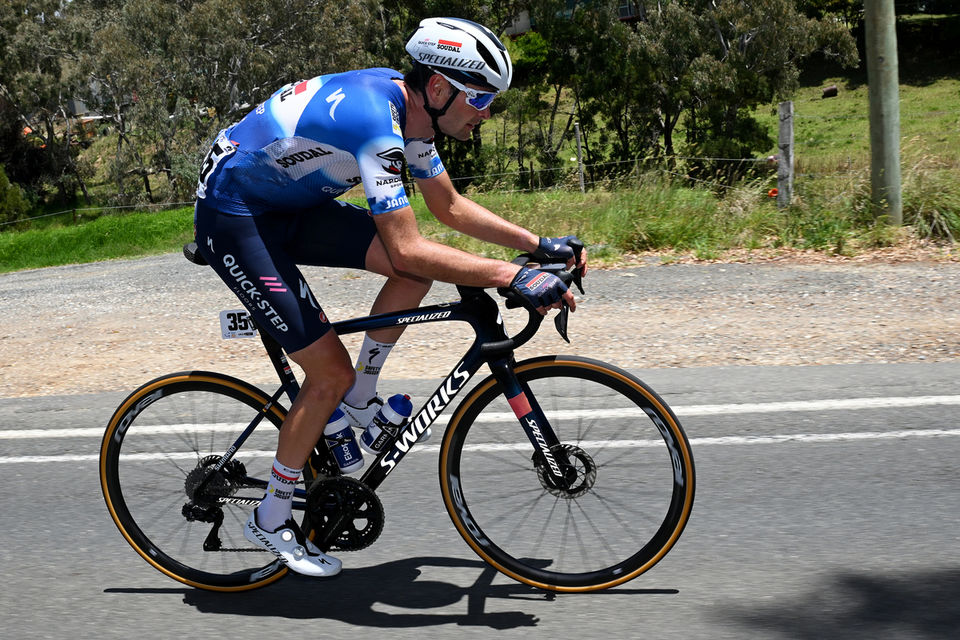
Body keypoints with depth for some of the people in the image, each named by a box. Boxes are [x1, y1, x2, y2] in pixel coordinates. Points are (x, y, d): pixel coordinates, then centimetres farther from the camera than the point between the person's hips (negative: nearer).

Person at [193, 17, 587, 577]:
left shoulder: (411, 110, -2)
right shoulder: (373, 118, -31)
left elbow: (451, 207, 10)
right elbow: (405, 250, -35)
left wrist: (539, 245, 4)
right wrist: (513, 277, -34)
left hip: (293, 202, 8)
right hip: (234, 218, -8)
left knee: (422, 267, -8)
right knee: (330, 373, -10)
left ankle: (358, 401, 9)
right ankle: (272, 520, 8)